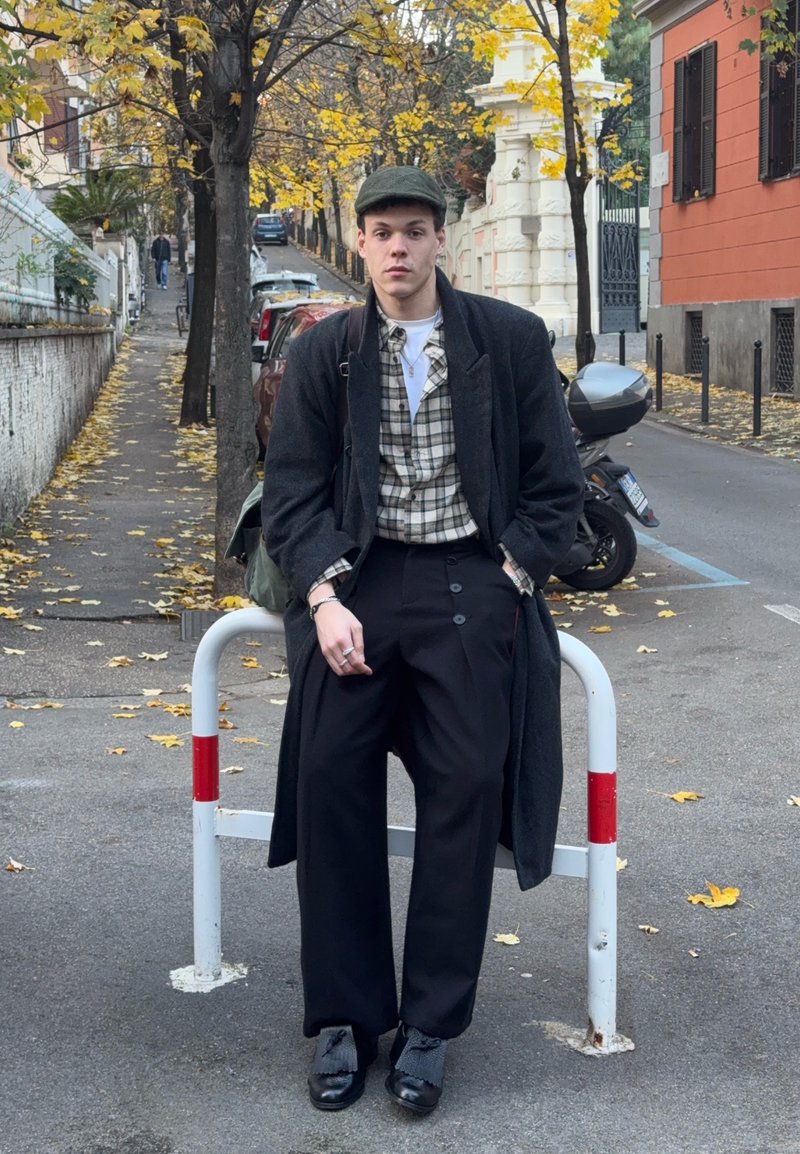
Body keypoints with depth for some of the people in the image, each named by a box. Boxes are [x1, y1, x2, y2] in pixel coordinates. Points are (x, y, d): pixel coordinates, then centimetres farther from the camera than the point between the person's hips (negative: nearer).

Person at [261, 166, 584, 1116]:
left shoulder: (512, 340, 4)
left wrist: (512, 577, -5)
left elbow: (555, 483, 6)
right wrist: (323, 596, -9)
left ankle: (430, 1026, 8)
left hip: (472, 583, -1)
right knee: (332, 783, -6)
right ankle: (344, 1018, 8)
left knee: (464, 792, -5)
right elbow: (292, 491, 5)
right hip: (358, 583, 2)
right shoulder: (322, 353, 8)